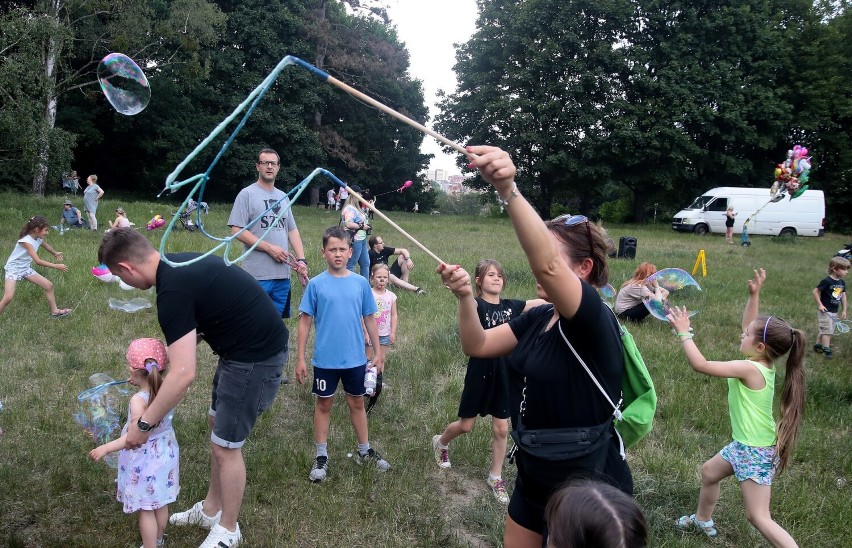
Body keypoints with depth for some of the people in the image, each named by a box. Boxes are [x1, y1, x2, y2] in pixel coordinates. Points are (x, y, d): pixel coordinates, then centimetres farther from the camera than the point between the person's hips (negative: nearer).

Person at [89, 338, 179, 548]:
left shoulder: (138, 400, -27)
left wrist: (105, 448, -23)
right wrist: (140, 384, 7)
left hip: (144, 462, -7)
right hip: (164, 456, 7)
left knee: (146, 510, 10)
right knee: (161, 504, 23)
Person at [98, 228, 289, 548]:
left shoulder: (172, 291, -24)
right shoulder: (178, 265, 5)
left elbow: (184, 375, -26)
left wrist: (144, 424, -17)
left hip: (256, 356, -10)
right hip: (245, 345, 10)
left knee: (225, 446, 5)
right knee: (217, 424, 22)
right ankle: (211, 509, 39)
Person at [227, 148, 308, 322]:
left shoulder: (283, 197, 17)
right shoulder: (247, 194, -2)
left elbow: (292, 230, 18)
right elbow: (237, 230, -9)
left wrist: (301, 259, 5)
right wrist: (269, 248, -14)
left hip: (283, 274, 6)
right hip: (257, 275, -6)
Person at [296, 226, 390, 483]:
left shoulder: (360, 283, -1)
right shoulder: (316, 284, -6)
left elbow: (369, 318, 6)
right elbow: (305, 321, -4)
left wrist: (378, 351, 7)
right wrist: (300, 358, -5)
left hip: (355, 358, 2)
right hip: (325, 359, -2)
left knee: (357, 403, 16)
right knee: (323, 405, 11)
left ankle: (365, 451, 30)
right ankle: (321, 457, 24)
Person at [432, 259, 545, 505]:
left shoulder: (510, 306, 2)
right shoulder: (477, 305, -14)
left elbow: (545, 301, 2)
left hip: (504, 373, 4)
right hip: (480, 371, -4)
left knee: (501, 428, 9)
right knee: (466, 425, 11)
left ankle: (495, 477, 27)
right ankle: (441, 442, 44)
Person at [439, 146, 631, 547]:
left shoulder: (595, 321, -23)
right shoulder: (538, 318, 2)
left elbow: (547, 265, -42)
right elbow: (477, 345, 2)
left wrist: (508, 190, -53)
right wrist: (465, 296, -16)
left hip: (587, 490, -8)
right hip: (535, 477, 8)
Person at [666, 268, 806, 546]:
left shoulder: (749, 369, -28)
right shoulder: (764, 363, -2)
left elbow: (700, 365, -30)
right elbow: (752, 327, 11)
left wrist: (684, 332, -23)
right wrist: (754, 295, 3)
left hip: (756, 452, -10)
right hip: (745, 444, 10)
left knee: (758, 517, -4)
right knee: (709, 472, 27)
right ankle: (703, 520, 48)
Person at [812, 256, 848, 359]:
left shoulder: (842, 283, 5)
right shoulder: (827, 281, -19)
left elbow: (843, 296, 13)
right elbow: (816, 291, -15)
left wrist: (844, 310, 13)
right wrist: (820, 305, -16)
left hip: (834, 311, 8)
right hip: (825, 311, -8)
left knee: (826, 330, 15)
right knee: (827, 330, -7)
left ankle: (818, 345, 28)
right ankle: (826, 350, -2)